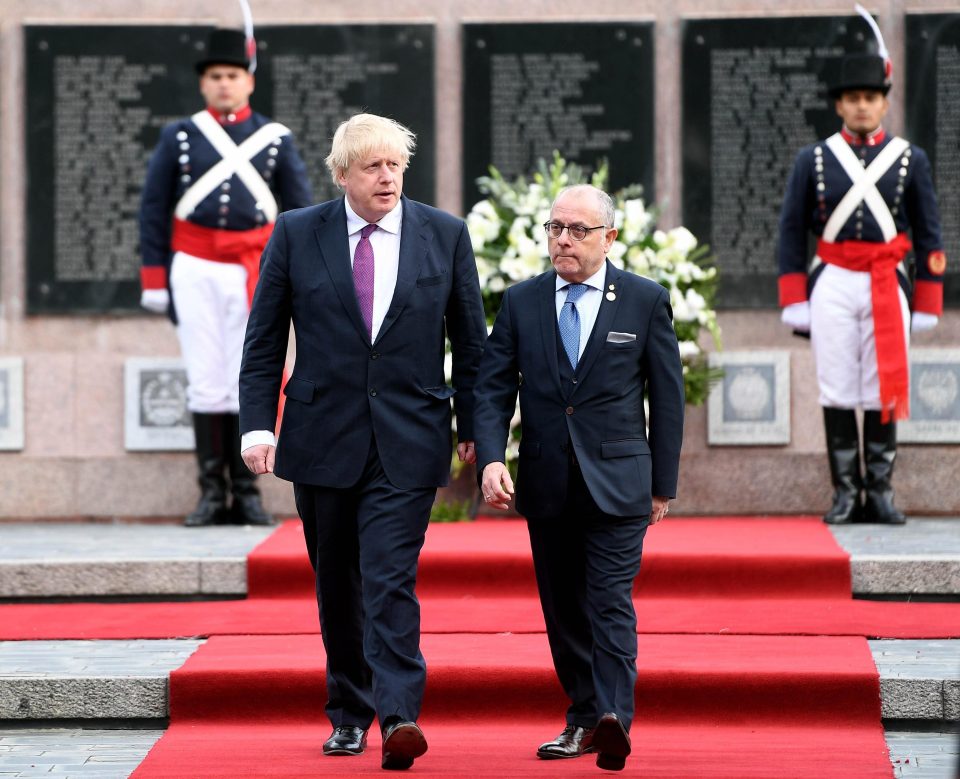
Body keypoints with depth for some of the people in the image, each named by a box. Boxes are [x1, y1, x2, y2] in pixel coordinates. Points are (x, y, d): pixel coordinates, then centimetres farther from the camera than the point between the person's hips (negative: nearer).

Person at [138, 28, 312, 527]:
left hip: (255, 271, 0)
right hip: (195, 270, 0)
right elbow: (153, 210, 7)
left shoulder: (276, 139, 6)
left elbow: (300, 211, 8)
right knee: (206, 382, 1)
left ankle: (247, 494, 7)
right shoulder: (179, 137, 6)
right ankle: (212, 493, 6)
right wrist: (153, 280, 1)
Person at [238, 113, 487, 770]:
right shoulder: (296, 235, 2)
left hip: (408, 444, -2)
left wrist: (474, 428, 5)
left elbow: (471, 341, 8)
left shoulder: (445, 235, 3)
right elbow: (264, 341, 5)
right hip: (323, 438, 2)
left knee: (391, 580, -14)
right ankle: (349, 715, 23)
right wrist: (258, 424, -4)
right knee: (337, 586, 10)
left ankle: (399, 717, -19)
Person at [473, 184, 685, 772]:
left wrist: (664, 483, 3)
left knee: (611, 602, -13)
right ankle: (584, 719, 19)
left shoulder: (646, 300, 1)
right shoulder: (521, 302, 7)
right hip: (547, 484, 3)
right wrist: (491, 458, -13)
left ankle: (615, 718, -21)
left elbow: (668, 397, 4)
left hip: (617, 482, -3)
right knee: (563, 609, 9)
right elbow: (494, 387, 3)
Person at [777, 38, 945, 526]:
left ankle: (880, 493, 8)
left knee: (884, 392, 1)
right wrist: (794, 302, 0)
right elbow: (791, 233, 6)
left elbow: (928, 236, 8)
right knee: (837, 392, 0)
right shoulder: (813, 161, 6)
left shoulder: (911, 160, 6)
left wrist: (927, 307, 5)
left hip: (888, 286, 0)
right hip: (832, 286, 0)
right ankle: (846, 494, 5)